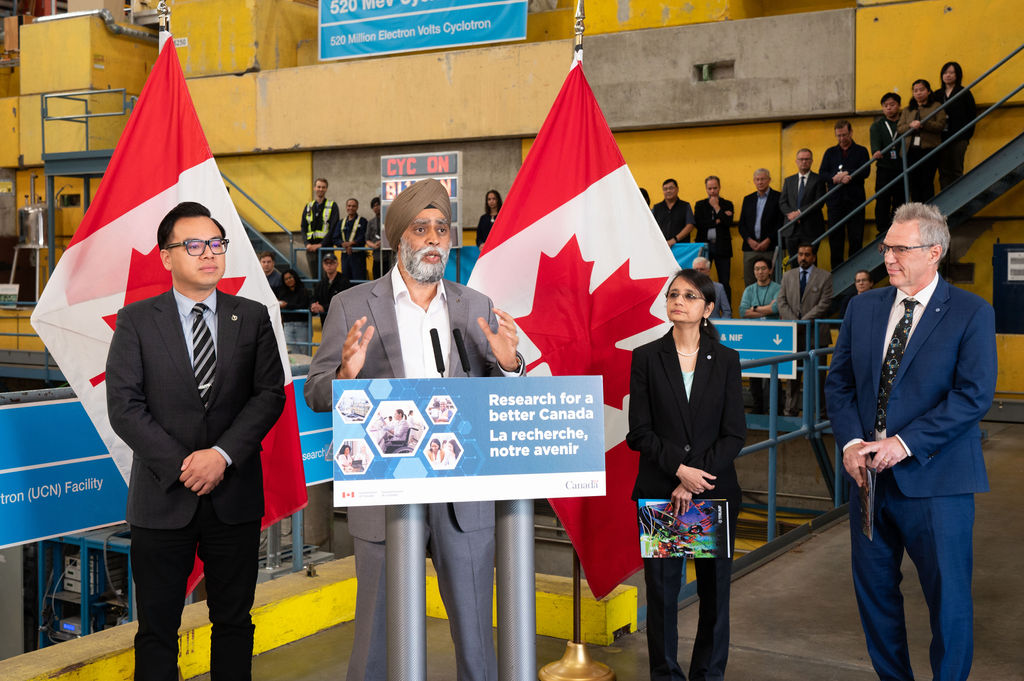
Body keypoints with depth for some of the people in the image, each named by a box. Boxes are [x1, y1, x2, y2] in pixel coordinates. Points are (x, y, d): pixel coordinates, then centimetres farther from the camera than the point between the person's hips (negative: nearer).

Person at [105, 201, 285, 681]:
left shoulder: (253, 317, 6)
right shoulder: (136, 321, 1)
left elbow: (269, 394, -1)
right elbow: (123, 406, -5)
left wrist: (223, 454, -14)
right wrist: (181, 465, -13)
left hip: (235, 494, 2)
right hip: (163, 497, -1)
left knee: (234, 622, 12)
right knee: (157, 628, 7)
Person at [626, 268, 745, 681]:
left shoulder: (726, 360, 4)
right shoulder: (646, 357, 2)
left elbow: (735, 433, -1)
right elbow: (639, 432, -2)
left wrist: (695, 480, -11)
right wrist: (680, 469, -14)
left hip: (715, 490, 1)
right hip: (659, 490, -1)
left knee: (715, 586, 6)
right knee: (662, 586, 3)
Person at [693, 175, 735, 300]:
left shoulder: (727, 204, 8)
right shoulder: (700, 205, 11)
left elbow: (728, 223, -8)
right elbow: (698, 224, -4)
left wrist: (716, 207, -5)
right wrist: (717, 221, -8)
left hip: (722, 247, -1)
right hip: (704, 246, 1)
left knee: (724, 283, 0)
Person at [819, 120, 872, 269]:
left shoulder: (861, 151, 11)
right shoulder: (830, 152, 17)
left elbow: (865, 171, -3)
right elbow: (822, 173, 7)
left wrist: (847, 175, -15)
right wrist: (835, 178, -12)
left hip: (855, 199, -2)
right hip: (835, 200, 2)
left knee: (856, 238, -3)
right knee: (835, 237, 0)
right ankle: (836, 270, 4)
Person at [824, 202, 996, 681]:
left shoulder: (971, 314, -6)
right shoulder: (863, 307, 9)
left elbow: (974, 396, -14)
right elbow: (839, 382, 10)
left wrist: (905, 443, -19)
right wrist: (850, 442, -7)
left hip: (934, 479, -5)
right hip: (869, 473, 5)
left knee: (948, 596, 4)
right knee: (873, 588, 14)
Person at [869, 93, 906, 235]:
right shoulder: (877, 125, 12)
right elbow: (875, 142, -8)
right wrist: (876, 152, -26)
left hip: (902, 169, 0)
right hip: (884, 169, 0)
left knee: (900, 202, 2)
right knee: (882, 202, -6)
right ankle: (882, 232, -2)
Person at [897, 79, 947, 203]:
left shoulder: (936, 107, 8)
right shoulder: (907, 110, 21)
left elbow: (940, 125, -4)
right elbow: (899, 128, 10)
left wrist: (922, 124, -16)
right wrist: (910, 126, -10)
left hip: (928, 150, -4)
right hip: (911, 151, 4)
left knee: (927, 183, -7)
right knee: (914, 184, 2)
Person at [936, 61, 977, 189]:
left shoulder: (964, 93, 2)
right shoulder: (938, 95, 13)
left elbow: (972, 114, 0)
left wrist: (966, 134, -6)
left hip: (958, 138, -4)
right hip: (941, 138, 4)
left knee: (956, 171, -3)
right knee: (943, 172, 1)